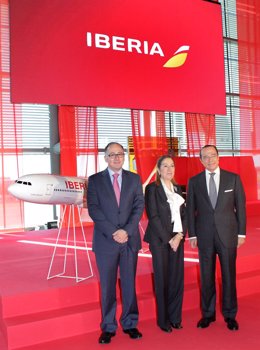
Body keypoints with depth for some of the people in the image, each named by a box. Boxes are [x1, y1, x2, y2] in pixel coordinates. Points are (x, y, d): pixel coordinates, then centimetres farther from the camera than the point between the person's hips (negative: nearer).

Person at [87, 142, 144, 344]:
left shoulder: (134, 179, 7)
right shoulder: (95, 180, 2)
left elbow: (139, 206, 0)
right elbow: (93, 209, -6)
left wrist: (126, 231, -12)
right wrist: (113, 232, -14)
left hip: (130, 240, 2)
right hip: (106, 241, -1)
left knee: (129, 284, 9)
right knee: (107, 286, 6)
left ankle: (130, 324, 23)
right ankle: (108, 327, 18)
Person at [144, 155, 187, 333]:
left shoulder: (177, 188, 12)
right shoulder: (152, 188, -5)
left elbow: (184, 214, 9)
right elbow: (153, 217, -10)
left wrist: (179, 236, -6)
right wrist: (168, 239, -11)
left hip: (177, 238, 5)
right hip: (160, 239, -5)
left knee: (177, 277, 7)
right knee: (162, 279, 3)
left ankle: (175, 317, 22)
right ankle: (164, 320, 17)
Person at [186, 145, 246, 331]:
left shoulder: (233, 178, 1)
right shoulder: (194, 181, 3)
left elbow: (240, 206, 2)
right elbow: (190, 209, 5)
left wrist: (241, 232, 0)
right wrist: (192, 234, 1)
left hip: (228, 234, -1)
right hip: (205, 236, 1)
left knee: (229, 275, 7)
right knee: (207, 276, 9)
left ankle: (230, 314, 23)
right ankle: (208, 313, 24)